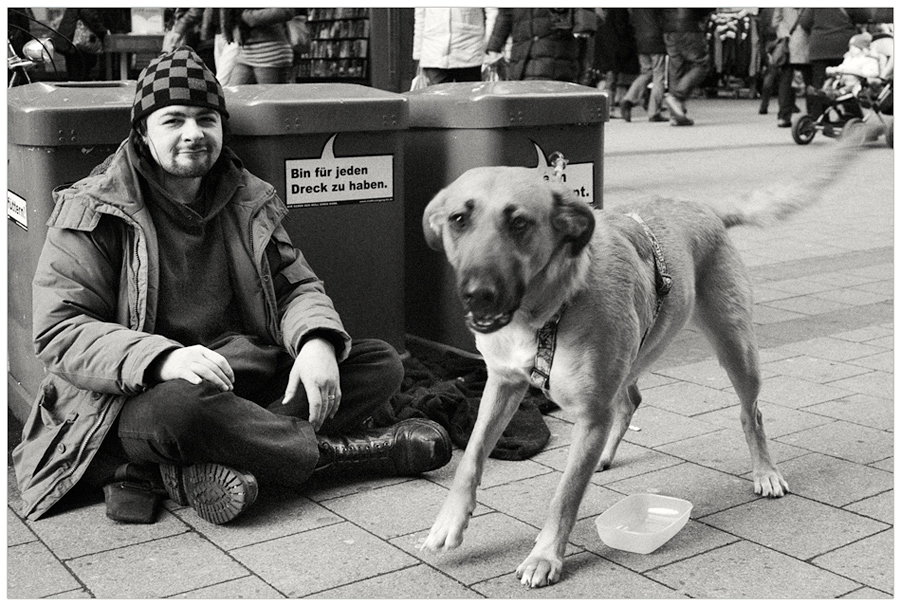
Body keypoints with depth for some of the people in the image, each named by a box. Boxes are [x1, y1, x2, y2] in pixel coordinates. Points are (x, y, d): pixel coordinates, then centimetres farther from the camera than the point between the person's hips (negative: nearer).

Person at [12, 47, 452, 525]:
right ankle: (340, 451, -17)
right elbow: (59, 332, -12)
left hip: (245, 385, 6)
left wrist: (317, 341, -15)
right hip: (134, 401, -6)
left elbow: (296, 285, 11)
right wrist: (162, 358, -31)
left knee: (381, 365, -9)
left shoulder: (249, 202, 11)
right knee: (182, 405, -41)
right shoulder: (91, 213, -4)